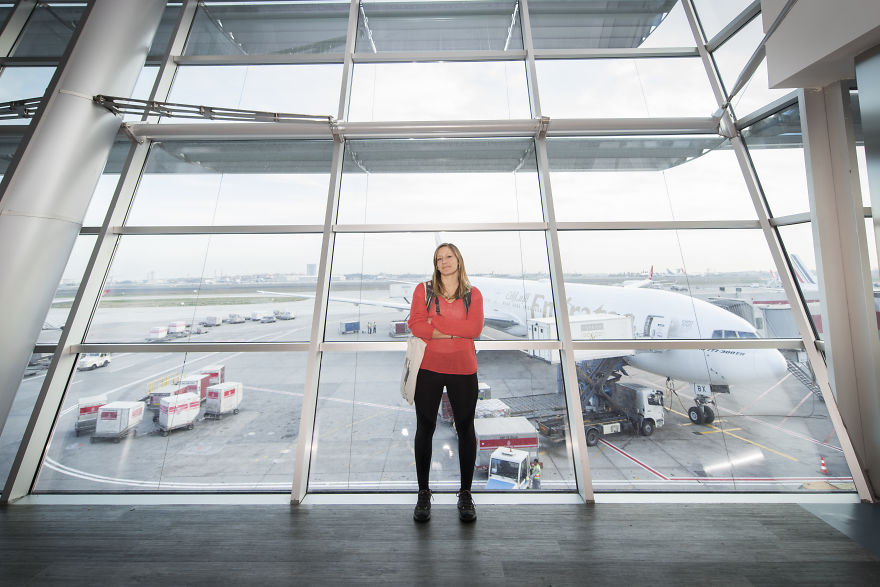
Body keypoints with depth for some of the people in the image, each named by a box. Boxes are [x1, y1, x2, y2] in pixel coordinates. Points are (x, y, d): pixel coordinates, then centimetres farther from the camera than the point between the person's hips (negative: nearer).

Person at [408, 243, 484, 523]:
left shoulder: (473, 294, 6)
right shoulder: (423, 289, 6)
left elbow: (475, 328, -9)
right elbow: (415, 325, -8)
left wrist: (435, 322, -11)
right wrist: (455, 330, -11)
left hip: (463, 369, 1)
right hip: (429, 368, 0)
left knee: (465, 428, 9)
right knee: (425, 428, 9)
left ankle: (466, 494, 31)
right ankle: (423, 494, 30)